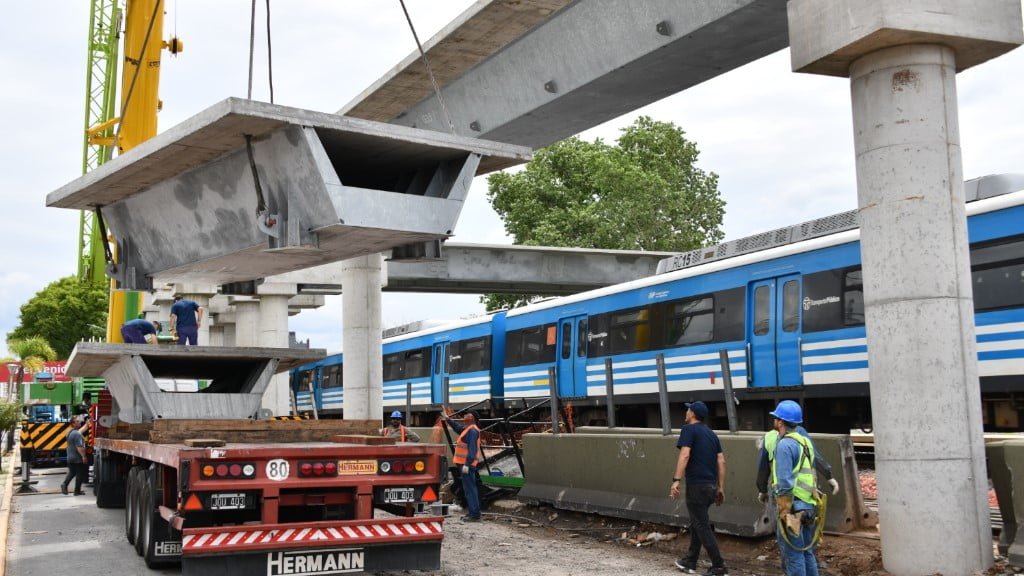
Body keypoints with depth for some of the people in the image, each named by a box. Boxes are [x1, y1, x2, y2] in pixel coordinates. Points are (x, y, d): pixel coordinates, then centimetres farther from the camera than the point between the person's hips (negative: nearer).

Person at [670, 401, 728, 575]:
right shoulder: (711, 434, 16)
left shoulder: (689, 429, -7)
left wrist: (676, 480, -24)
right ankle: (690, 562, 25)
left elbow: (685, 455, -20)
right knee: (696, 523, 19)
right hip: (711, 486, 8)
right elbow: (721, 461, 12)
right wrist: (721, 488, 15)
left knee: (702, 526, -2)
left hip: (697, 485, -8)